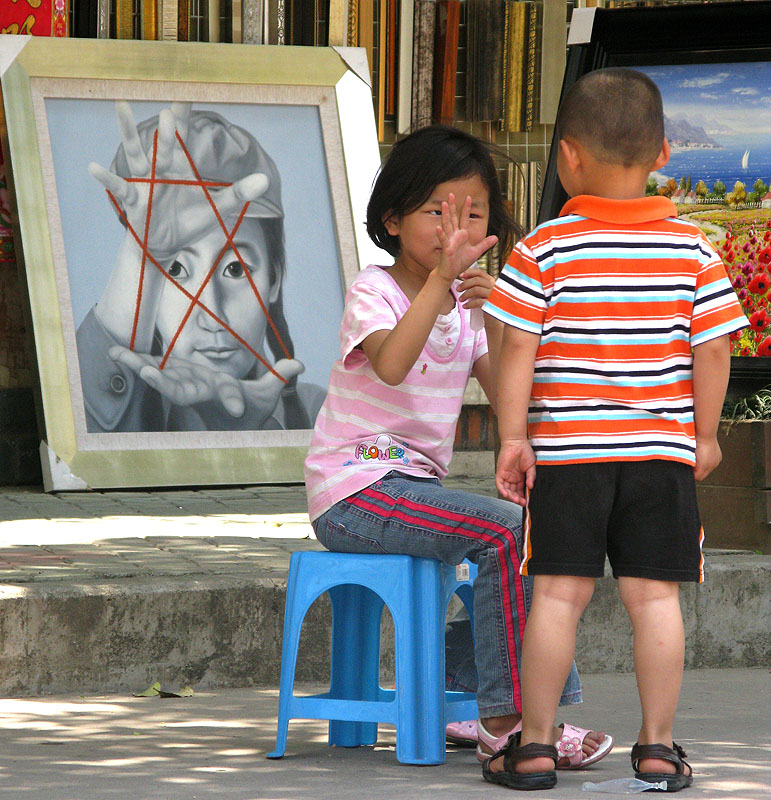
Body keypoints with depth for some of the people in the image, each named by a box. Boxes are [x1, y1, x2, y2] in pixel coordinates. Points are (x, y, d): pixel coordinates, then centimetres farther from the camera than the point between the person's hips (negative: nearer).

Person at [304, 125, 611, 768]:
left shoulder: (465, 304, 12)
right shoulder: (373, 290, -9)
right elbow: (391, 365, -33)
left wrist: (496, 319, -16)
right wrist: (441, 278, -39)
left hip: (415, 486, 8)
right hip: (354, 491, -8)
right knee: (509, 533, -24)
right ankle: (505, 721, -21)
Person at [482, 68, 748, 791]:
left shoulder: (543, 250, -6)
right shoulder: (692, 249, 0)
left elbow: (518, 350, -7)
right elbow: (712, 350, 0)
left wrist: (512, 438, -1)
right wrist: (704, 435, 11)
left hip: (566, 449, -2)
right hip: (663, 447, 2)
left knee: (558, 594, 2)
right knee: (654, 594, 5)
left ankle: (534, 744, 5)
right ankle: (657, 746, 8)